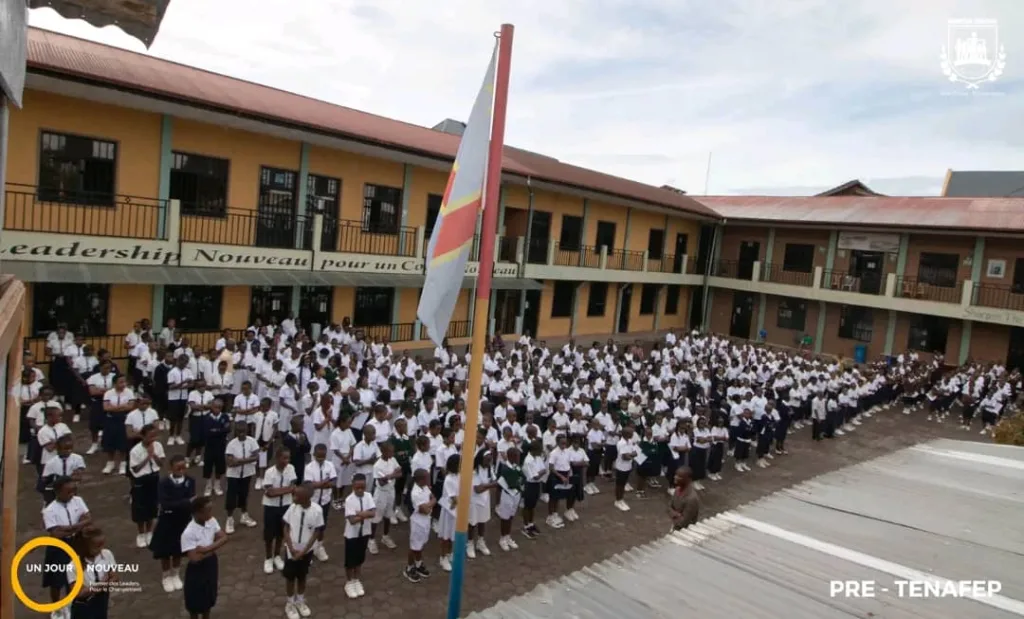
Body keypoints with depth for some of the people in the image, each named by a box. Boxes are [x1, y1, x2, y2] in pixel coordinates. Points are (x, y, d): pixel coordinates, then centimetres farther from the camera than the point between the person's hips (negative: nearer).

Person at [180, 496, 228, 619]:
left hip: (211, 565, 6)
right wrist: (213, 549, -18)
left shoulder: (212, 521, -11)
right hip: (197, 570, -6)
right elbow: (194, 558, -29)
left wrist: (207, 548, -25)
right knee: (195, 601, 16)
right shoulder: (188, 533, -29)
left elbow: (224, 538, -12)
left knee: (209, 597, 24)